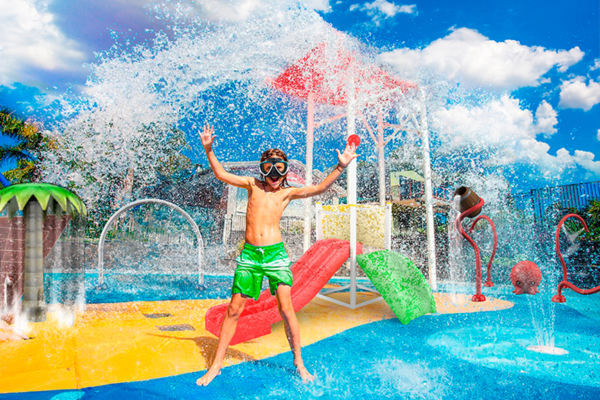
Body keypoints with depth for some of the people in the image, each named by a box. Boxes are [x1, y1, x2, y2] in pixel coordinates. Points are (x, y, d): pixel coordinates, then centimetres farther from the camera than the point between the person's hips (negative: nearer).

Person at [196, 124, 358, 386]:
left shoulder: (287, 193, 6)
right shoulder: (252, 185, 11)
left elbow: (319, 189, -4)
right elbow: (221, 174, 12)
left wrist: (340, 167, -14)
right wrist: (208, 150, 2)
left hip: (275, 253, -1)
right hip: (249, 254, 1)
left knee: (286, 309, -3)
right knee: (233, 310, 5)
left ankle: (298, 362, 14)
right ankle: (216, 365, 17)